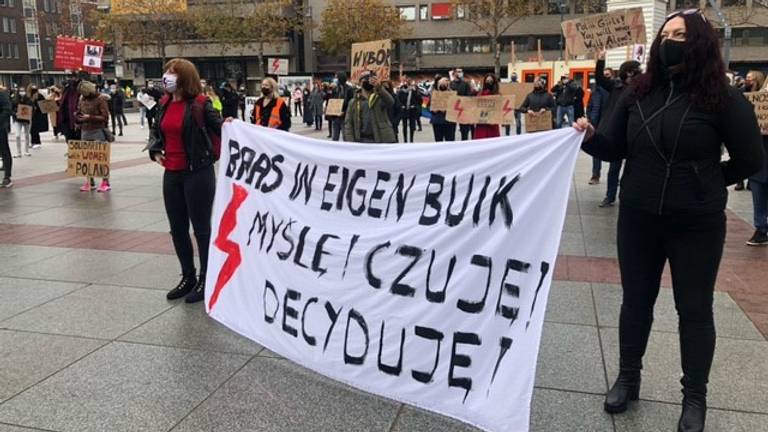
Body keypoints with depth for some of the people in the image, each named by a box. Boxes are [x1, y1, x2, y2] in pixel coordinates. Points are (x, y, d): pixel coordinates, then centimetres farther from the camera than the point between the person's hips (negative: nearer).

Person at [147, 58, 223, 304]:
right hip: (171, 174, 7)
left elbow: (219, 127, -9)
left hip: (198, 173, -7)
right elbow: (156, 131, 23)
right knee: (177, 229, 14)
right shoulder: (164, 104, 8)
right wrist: (154, 150, 7)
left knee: (201, 228, 3)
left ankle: (206, 280, 16)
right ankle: (188, 277, 30)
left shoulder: (200, 103, -11)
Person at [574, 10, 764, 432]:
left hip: (697, 224, -3)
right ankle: (627, 378, 33)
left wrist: (705, 183, 3)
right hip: (637, 219, 3)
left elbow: (751, 159, -4)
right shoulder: (638, 93, 0)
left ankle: (694, 396, 27)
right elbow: (614, 148, 0)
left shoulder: (721, 99, -10)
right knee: (636, 300, 15)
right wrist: (589, 136, -19)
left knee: (694, 308, 10)